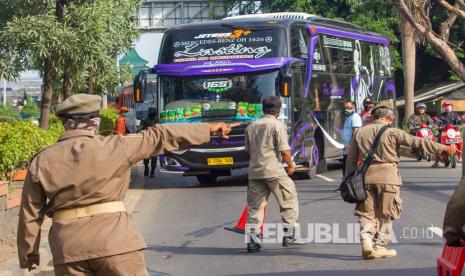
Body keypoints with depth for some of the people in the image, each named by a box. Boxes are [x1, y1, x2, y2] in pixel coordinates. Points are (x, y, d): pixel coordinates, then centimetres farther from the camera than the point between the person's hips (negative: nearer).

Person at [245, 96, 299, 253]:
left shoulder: (251, 126, 12)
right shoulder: (278, 125, -6)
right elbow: (284, 150, -11)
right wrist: (290, 165, 4)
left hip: (254, 171, 5)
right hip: (273, 170, -5)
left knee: (255, 206, 9)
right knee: (289, 200, 9)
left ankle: (252, 240, 4)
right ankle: (289, 235, 7)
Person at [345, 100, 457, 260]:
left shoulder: (360, 132, 8)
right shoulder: (392, 132, -5)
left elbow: (351, 159, 11)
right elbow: (417, 142, -8)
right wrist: (443, 148, -5)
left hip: (367, 175, 3)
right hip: (387, 175, -3)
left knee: (366, 213, 10)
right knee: (385, 214, 8)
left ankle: (367, 243, -6)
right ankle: (379, 246, 10)